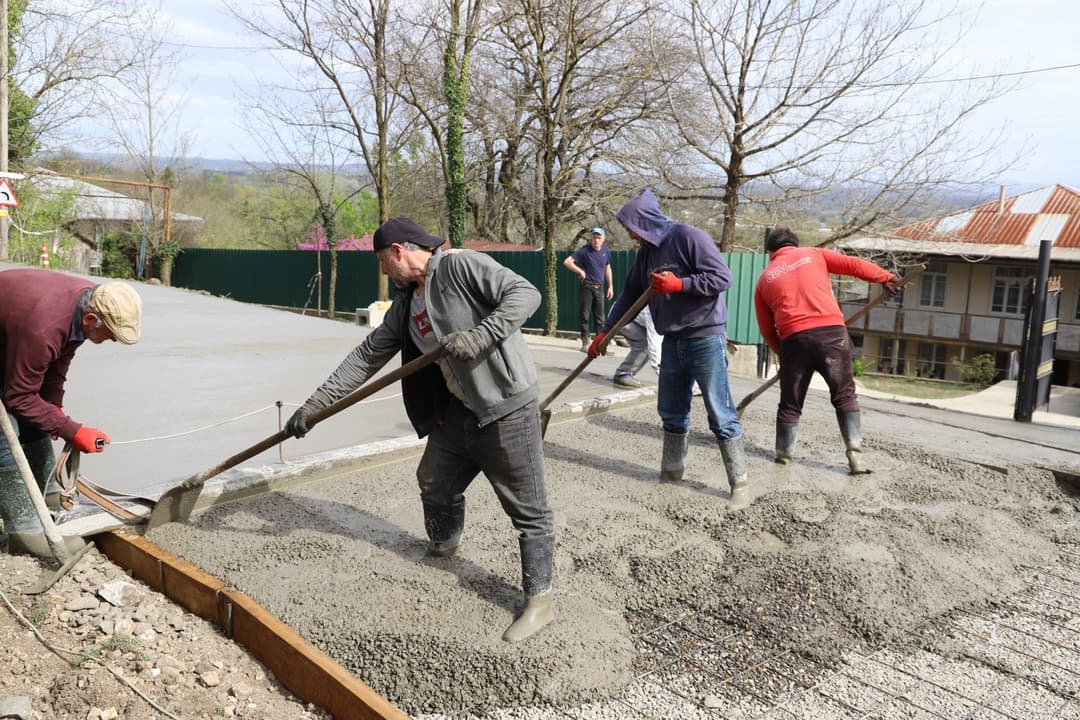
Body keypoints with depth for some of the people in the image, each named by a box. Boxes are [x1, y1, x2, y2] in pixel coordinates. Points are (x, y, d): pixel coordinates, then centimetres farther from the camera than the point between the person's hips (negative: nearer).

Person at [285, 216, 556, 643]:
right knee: (435, 481, 22)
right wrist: (316, 404, 9)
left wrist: (481, 335, -29)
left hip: (509, 406, -8)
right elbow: (367, 356, 12)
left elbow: (525, 293, -19)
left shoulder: (461, 266, -13)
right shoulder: (406, 304, 11)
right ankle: (442, 548, 49)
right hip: (462, 408, 9)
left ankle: (539, 599, 11)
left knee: (528, 508, 0)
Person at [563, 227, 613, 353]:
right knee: (585, 316, -1)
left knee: (600, 317, 7)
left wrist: (610, 286, 16)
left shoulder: (606, 252, 7)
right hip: (587, 287, -4)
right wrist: (580, 271, -13)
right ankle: (585, 343, 6)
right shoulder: (584, 251, -8)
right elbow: (567, 262, -12)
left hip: (600, 287, 4)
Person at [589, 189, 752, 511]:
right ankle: (671, 473, 29)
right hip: (672, 343, 8)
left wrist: (680, 284, -23)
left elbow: (722, 277, -18)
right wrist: (604, 332, 14)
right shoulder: (645, 253, 11)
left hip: (706, 340, -8)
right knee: (672, 413, 15)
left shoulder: (689, 237, -13)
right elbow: (629, 296, 17)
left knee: (720, 416, -4)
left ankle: (740, 483, 4)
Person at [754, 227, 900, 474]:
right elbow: (853, 265, 9)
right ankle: (855, 453, 2)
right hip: (831, 332, 0)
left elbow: (767, 330, 17)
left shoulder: (764, 279, 17)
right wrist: (885, 277, 19)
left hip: (794, 340, 1)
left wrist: (783, 353, 26)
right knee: (845, 395, 10)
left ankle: (784, 456, 18)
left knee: (790, 403, 14)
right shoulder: (813, 254, 17)